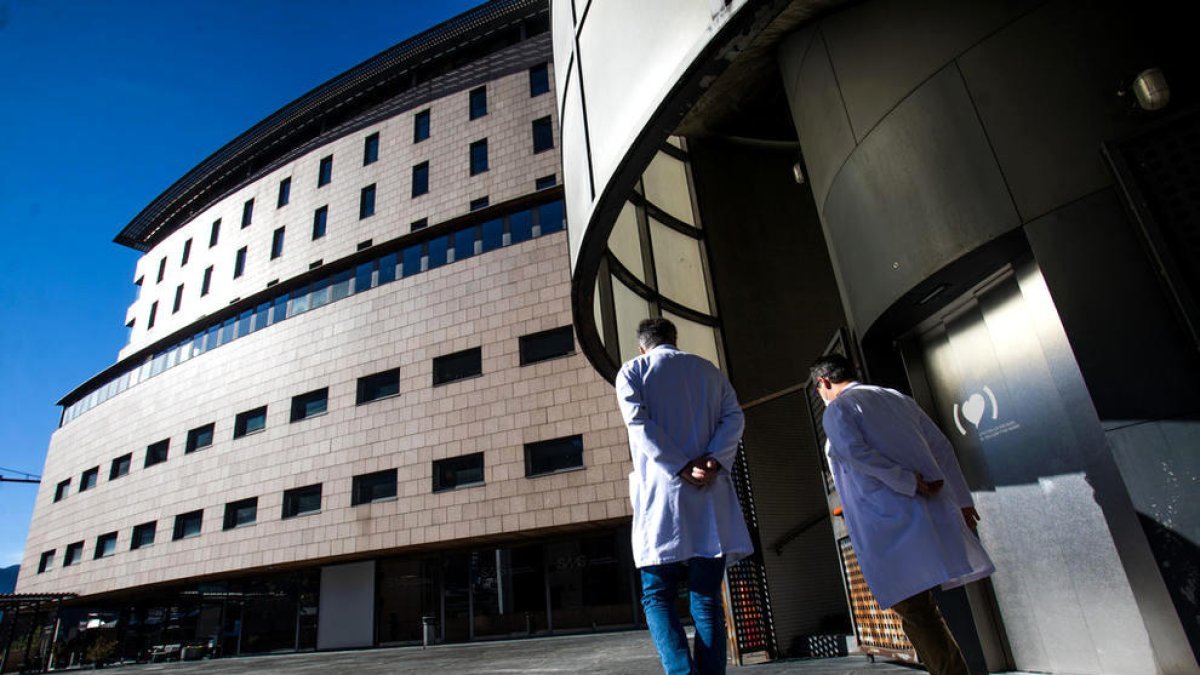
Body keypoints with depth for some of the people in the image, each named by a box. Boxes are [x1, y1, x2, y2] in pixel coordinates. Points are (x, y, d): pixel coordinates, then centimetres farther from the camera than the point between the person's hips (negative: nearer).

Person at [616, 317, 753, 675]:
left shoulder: (632, 371, 8)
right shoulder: (709, 370, 18)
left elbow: (639, 424, -8)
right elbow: (733, 418, 3)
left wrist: (682, 468, -12)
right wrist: (713, 461, -9)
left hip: (662, 494, -3)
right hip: (712, 493, 3)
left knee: (657, 596, 5)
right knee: (707, 599, 7)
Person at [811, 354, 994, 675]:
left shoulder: (837, 409, 0)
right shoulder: (898, 398, 20)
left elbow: (854, 451, -19)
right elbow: (942, 447, 19)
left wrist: (908, 483, -14)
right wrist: (962, 499, 20)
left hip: (888, 520, -7)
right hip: (932, 511, 7)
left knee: (913, 609, -3)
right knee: (918, 606, 16)